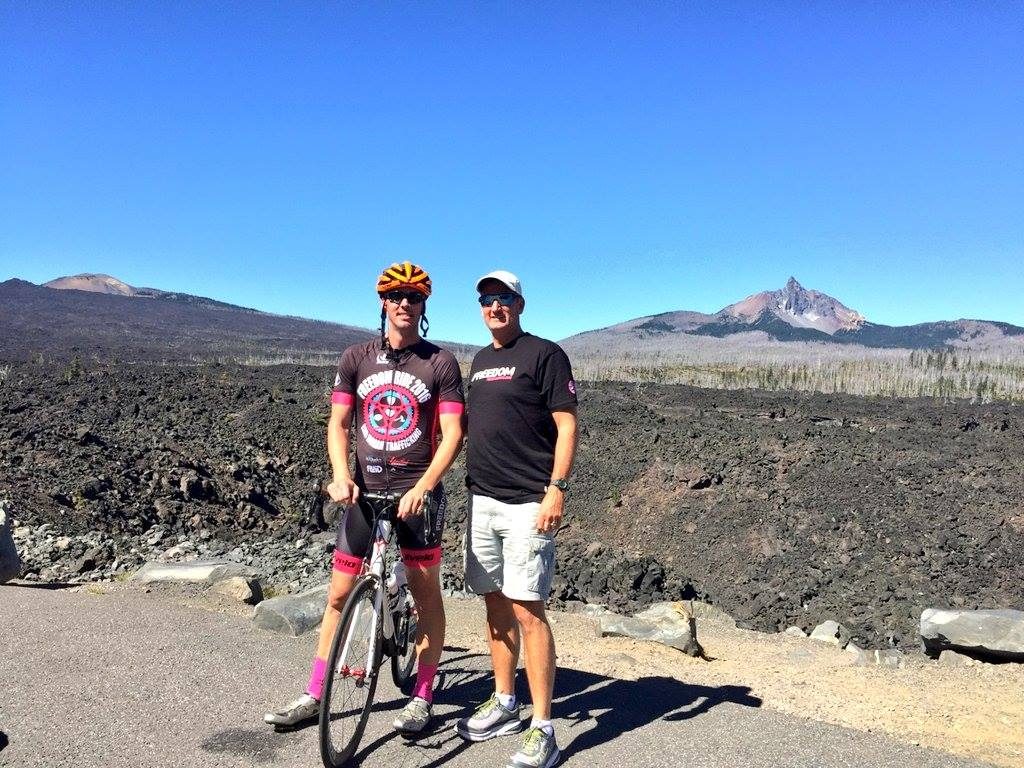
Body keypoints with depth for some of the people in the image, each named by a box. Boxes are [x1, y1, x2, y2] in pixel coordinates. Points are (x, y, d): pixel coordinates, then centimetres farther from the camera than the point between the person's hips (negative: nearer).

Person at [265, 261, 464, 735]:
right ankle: (313, 697, 23)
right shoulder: (357, 358, 4)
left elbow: (452, 434, -9)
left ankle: (422, 698, 20)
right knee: (339, 594, 9)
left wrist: (422, 487, -21)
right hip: (364, 491, 3)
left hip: (418, 492, -2)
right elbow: (337, 423, 3)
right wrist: (341, 477, -13)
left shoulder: (440, 363, -4)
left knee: (425, 592, 5)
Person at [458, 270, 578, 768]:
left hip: (527, 504, -7)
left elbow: (566, 425, -9)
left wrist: (557, 488, -17)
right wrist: (470, 486, 17)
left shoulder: (544, 354, -5)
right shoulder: (479, 361, 17)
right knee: (495, 606, 14)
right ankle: (504, 705, 29)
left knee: (527, 611, -7)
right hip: (482, 501, 7)